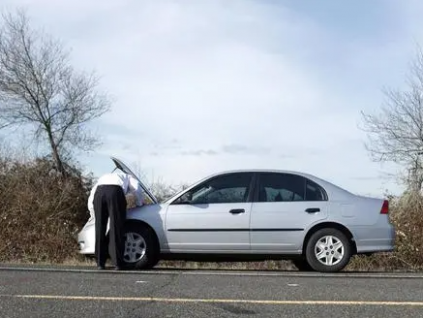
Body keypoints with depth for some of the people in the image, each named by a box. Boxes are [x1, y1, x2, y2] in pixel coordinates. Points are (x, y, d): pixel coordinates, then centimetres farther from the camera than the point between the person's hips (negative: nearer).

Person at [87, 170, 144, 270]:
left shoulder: (102, 178, 43)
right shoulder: (126, 177, 36)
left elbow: (91, 200, 30)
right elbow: (136, 188, 14)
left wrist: (96, 215, 34)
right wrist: (139, 204, 28)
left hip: (99, 192, 3)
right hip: (115, 191, -3)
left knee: (100, 229, 8)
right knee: (116, 228, -1)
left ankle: (100, 263, 7)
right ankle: (117, 263, -5)